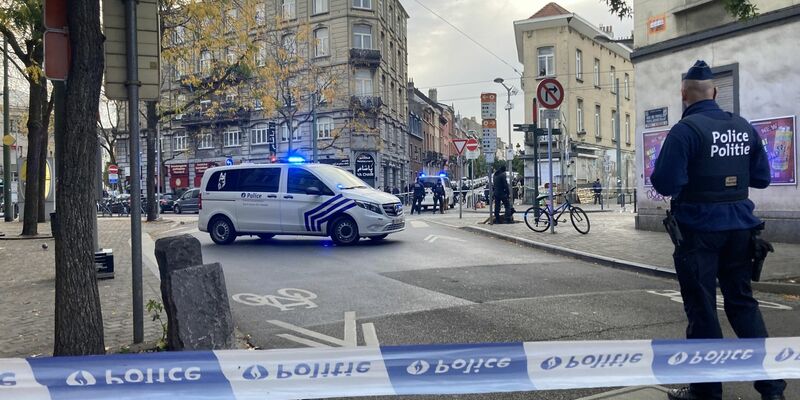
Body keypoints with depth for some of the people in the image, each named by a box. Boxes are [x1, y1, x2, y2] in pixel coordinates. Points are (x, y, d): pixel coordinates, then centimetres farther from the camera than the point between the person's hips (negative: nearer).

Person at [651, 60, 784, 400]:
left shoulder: (685, 130, -14)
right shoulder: (744, 127, 6)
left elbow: (665, 184, -20)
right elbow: (761, 178, 11)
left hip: (700, 229, -6)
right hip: (739, 227, 6)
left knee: (702, 308, 4)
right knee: (742, 302, 17)